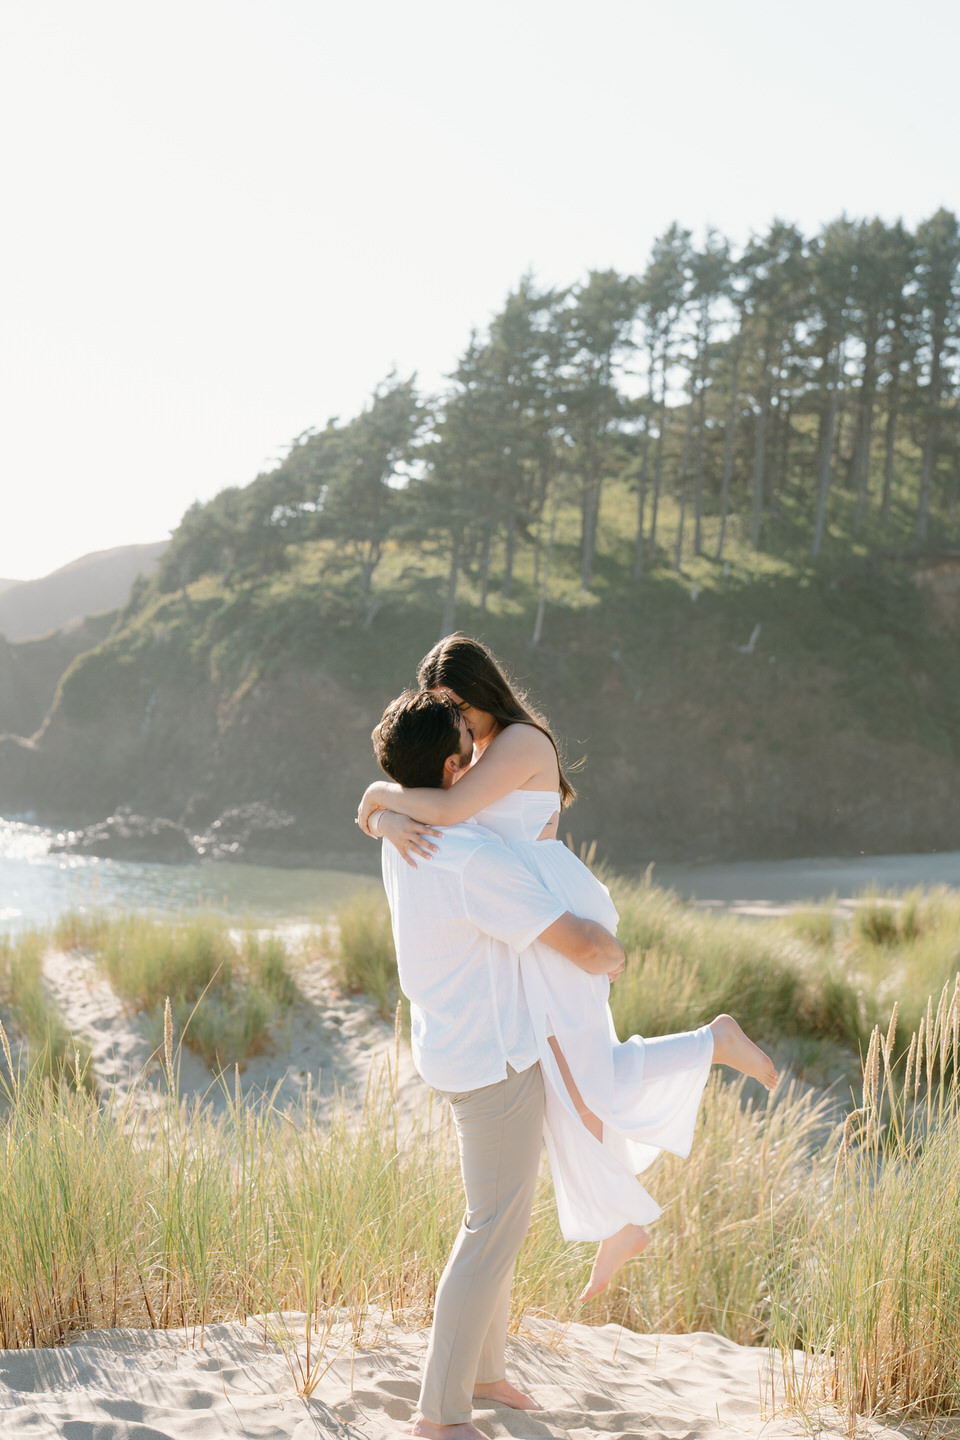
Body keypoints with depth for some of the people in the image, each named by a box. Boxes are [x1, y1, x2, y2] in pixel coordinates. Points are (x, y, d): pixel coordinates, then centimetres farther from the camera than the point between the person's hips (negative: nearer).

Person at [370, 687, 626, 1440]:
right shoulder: (475, 862, -28)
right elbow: (583, 943, -27)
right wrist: (612, 954, -3)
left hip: (457, 1045, 10)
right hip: (495, 1060, -10)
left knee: (501, 1215, 21)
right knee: (495, 1232, -1)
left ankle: (483, 1369, 33)